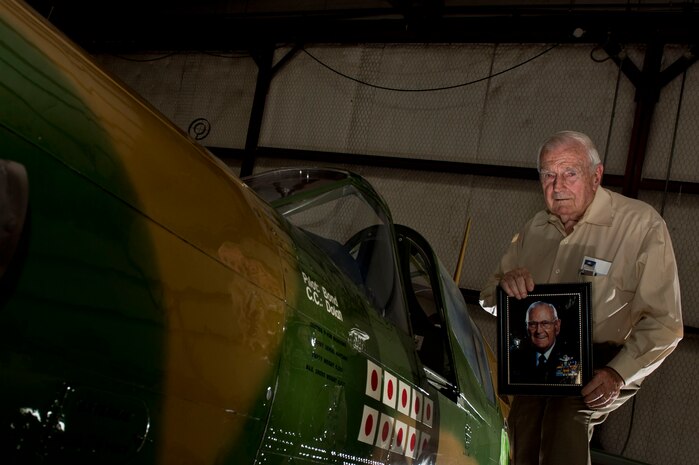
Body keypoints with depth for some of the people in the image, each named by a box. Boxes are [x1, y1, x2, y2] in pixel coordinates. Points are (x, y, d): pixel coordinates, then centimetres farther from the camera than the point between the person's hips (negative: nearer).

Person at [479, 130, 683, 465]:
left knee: (567, 420, -29)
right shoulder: (536, 228, 11)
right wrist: (505, 282, -8)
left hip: (596, 368, -4)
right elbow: (489, 300, 16)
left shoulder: (642, 225, -7)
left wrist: (618, 373, -21)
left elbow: (664, 323, -7)